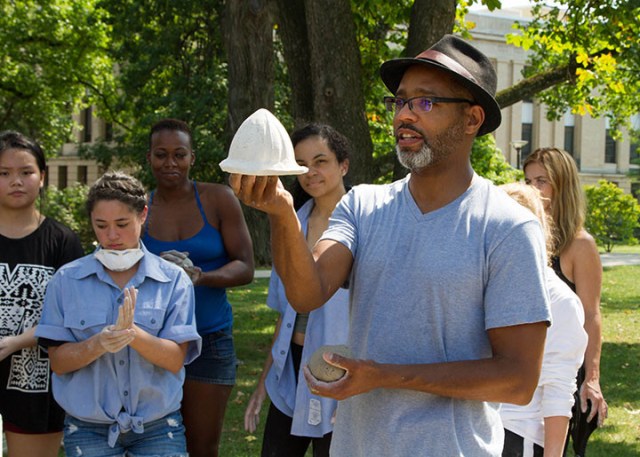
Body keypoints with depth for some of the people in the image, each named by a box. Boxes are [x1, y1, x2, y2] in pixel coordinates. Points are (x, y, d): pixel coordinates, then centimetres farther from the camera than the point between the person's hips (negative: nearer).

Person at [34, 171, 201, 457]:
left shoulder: (173, 280, -2)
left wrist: (133, 334, -26)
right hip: (88, 430, 0)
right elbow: (58, 363, -3)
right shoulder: (66, 280, 0)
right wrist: (97, 345, -22)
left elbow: (175, 360, -8)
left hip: (157, 427, 0)